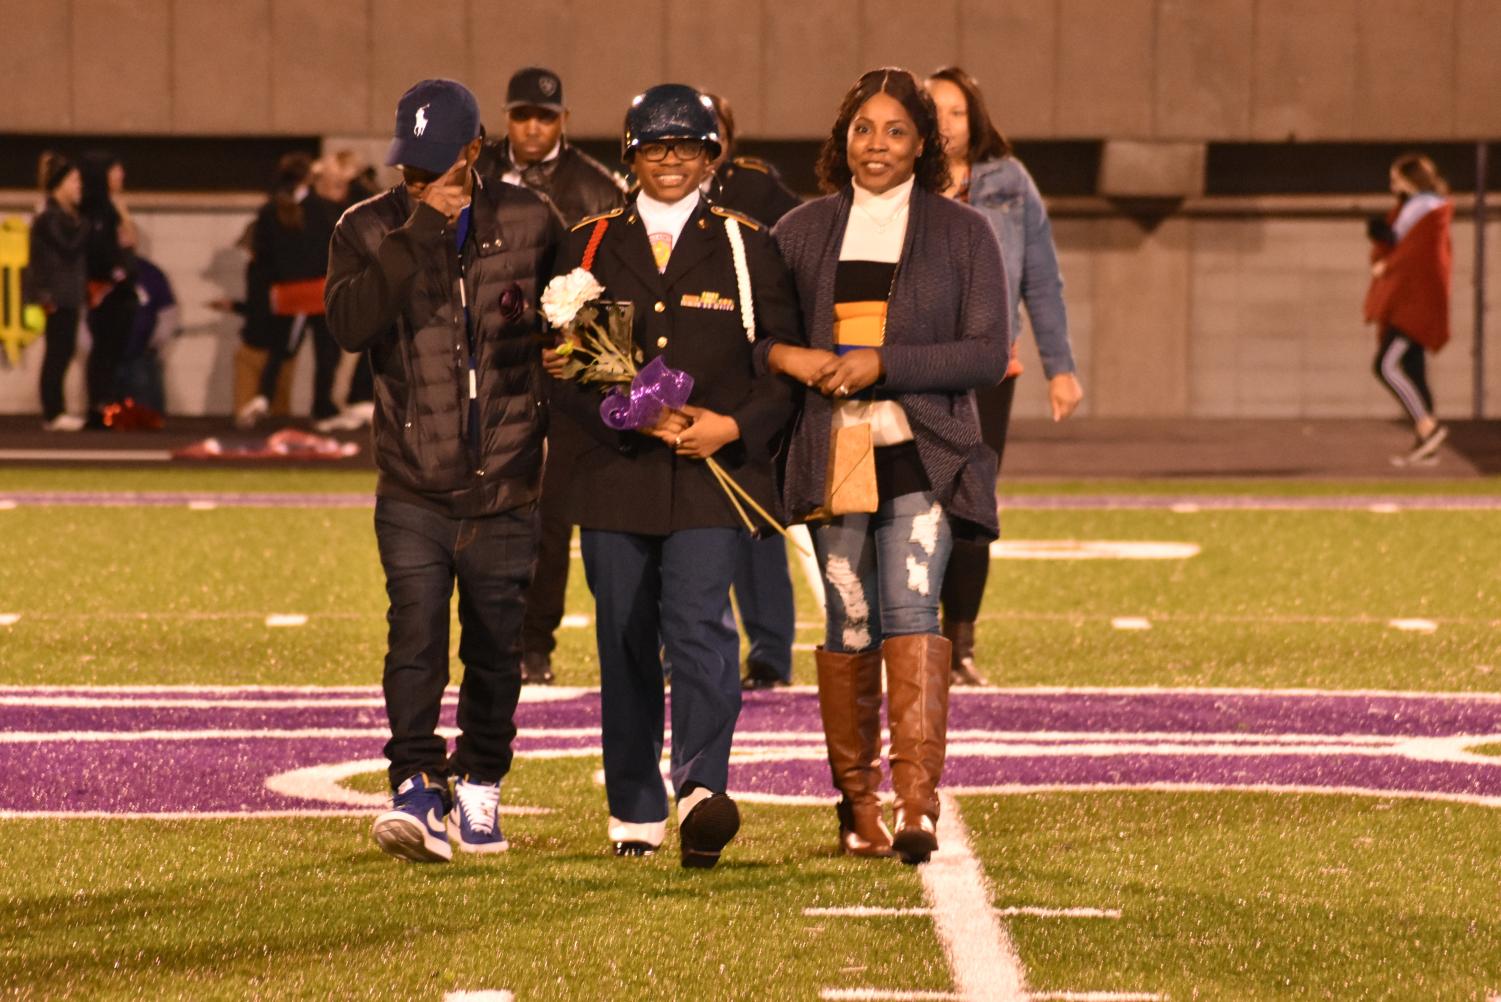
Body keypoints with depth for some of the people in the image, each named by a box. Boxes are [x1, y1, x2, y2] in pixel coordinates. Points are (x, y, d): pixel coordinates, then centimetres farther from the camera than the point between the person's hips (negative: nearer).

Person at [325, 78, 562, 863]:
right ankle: (417, 787, -17)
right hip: (413, 486, -1)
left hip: (504, 484, 1)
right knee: (416, 632, -14)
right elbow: (349, 322, -18)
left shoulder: (528, 224, 2)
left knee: (495, 644, 8)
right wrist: (420, 232, -22)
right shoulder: (369, 231, 0)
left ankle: (479, 786, 23)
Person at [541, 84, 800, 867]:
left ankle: (702, 789, -27)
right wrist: (636, 420, -9)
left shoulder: (746, 247, 8)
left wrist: (735, 427, -10)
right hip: (616, 475, 2)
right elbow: (562, 366, 5)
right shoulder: (591, 245, 10)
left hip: (712, 478, -2)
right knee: (626, 644, 6)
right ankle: (635, 814, 16)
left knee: (698, 623, -18)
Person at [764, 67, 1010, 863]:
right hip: (831, 456, 2)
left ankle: (918, 806, -25)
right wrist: (788, 357, -9)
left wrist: (884, 363, -12)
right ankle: (856, 809, 15)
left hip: (921, 454, -2)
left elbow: (989, 352, -1)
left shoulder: (963, 233, 6)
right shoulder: (802, 231, 12)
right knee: (848, 629, 3)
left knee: (911, 607, -18)